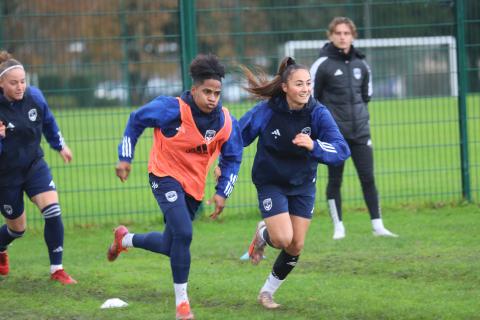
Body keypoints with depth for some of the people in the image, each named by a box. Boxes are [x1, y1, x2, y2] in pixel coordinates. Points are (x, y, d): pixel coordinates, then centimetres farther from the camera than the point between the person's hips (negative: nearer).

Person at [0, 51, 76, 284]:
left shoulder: (34, 96, -12)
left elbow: (48, 122, 10)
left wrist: (60, 146, 23)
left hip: (34, 166, 3)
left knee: (53, 211, -17)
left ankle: (56, 270, -5)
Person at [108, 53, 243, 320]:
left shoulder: (226, 123, -10)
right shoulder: (171, 109, -20)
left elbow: (232, 159, 5)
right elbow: (136, 121, -4)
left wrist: (222, 193, -4)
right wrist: (125, 158, -3)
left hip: (194, 185, 5)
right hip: (165, 176, -5)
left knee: (170, 246, 14)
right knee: (183, 234, -23)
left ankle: (125, 239, 45)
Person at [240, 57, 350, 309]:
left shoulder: (318, 113, -19)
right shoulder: (266, 111, -20)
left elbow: (342, 151, -28)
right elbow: (238, 135, -4)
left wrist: (314, 146, -45)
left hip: (302, 184, 3)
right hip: (270, 182, -3)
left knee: (296, 246, 4)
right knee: (283, 238, -18)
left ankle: (268, 292, 26)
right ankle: (263, 234, 20)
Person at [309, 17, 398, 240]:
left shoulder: (361, 64, 9)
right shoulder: (322, 64, -5)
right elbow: (310, 98, -1)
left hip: (360, 131, 4)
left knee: (368, 178, 1)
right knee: (335, 180, 2)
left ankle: (377, 226, 5)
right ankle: (338, 227, 10)